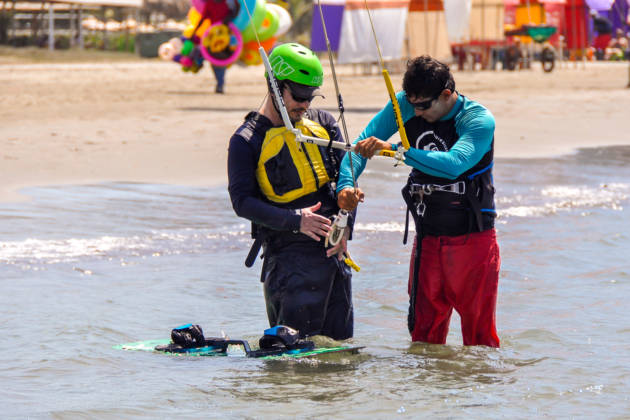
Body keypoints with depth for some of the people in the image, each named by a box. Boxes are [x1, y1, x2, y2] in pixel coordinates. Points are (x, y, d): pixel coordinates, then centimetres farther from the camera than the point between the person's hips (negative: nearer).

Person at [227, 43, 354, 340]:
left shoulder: (323, 123, 11)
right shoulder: (246, 141, -5)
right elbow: (242, 201, -10)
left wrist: (345, 226, -4)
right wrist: (295, 221, -20)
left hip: (334, 249, 6)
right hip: (290, 255, -6)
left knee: (340, 339, 9)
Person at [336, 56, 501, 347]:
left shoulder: (479, 120, -15)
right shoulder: (405, 106, -1)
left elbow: (453, 164, -32)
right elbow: (363, 143, 2)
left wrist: (395, 150, -37)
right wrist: (345, 185, -17)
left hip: (473, 239, -4)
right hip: (428, 239, 5)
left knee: (479, 337, 0)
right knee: (423, 337, 8)